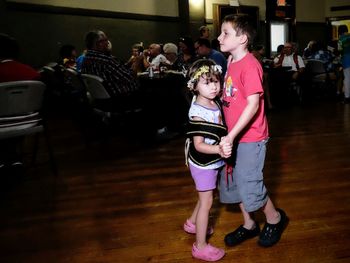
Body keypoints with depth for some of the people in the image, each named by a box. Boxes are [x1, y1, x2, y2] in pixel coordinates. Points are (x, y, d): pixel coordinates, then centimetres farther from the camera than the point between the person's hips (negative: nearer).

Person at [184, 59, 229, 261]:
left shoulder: (215, 103, -1)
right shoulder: (198, 112, -26)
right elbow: (199, 145, -28)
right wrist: (219, 149, -41)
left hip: (212, 161, 8)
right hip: (203, 163, -8)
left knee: (206, 197, 24)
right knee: (207, 201, 2)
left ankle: (192, 223, 48)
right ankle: (200, 247, 17)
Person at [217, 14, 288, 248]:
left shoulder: (250, 65, -18)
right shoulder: (232, 63, 8)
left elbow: (253, 105, -24)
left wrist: (231, 136, -28)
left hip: (250, 137, -8)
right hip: (234, 137, 9)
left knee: (249, 186, 1)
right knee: (233, 182, 16)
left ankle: (275, 219, 29)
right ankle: (249, 225, 35)